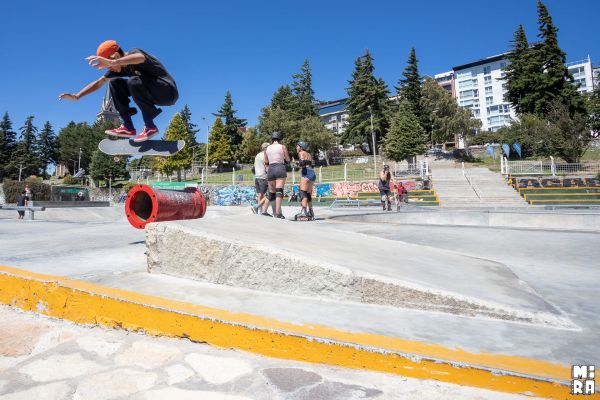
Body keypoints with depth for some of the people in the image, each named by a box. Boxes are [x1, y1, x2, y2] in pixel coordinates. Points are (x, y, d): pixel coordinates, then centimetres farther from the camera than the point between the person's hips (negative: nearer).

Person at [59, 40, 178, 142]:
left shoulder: (134, 52, -15)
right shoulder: (119, 68, 8)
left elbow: (140, 58, -42)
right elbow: (99, 82, 13)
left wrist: (112, 62, -54)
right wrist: (76, 96, 5)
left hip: (168, 92, -8)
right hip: (153, 95, 8)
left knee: (134, 81, -31)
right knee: (114, 82, 2)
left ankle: (150, 127, -20)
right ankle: (128, 127, -5)